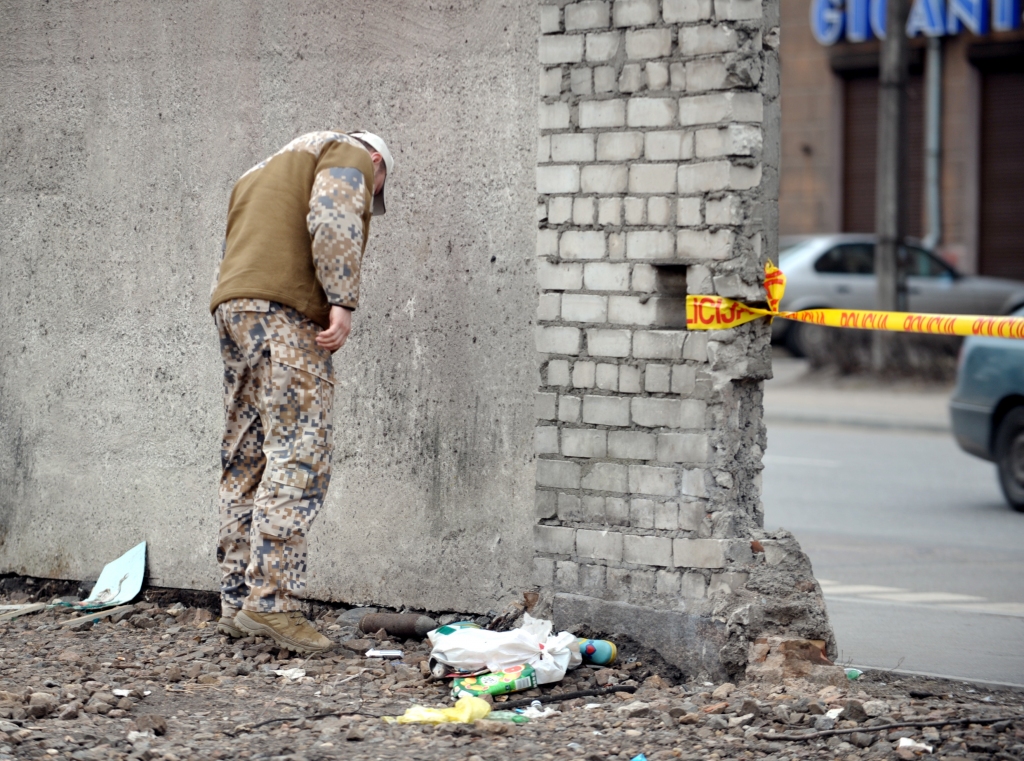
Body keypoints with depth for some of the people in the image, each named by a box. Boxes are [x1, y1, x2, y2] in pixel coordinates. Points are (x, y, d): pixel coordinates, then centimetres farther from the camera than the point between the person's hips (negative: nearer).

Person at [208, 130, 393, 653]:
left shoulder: (261, 174, 35)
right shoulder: (349, 157, 9)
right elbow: (332, 220, -12)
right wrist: (343, 301, -15)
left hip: (231, 309, 9)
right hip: (286, 312, -9)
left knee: (245, 462, 9)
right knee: (298, 457, -12)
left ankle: (237, 601, 9)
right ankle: (271, 599, -20)